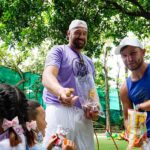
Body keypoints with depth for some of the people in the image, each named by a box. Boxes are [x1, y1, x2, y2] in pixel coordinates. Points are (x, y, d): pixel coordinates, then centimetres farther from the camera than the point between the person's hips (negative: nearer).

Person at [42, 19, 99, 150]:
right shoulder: (59, 51, 4)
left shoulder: (89, 62, 24)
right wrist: (61, 91, -37)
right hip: (60, 110, -6)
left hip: (84, 114, 6)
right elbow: (47, 76, -13)